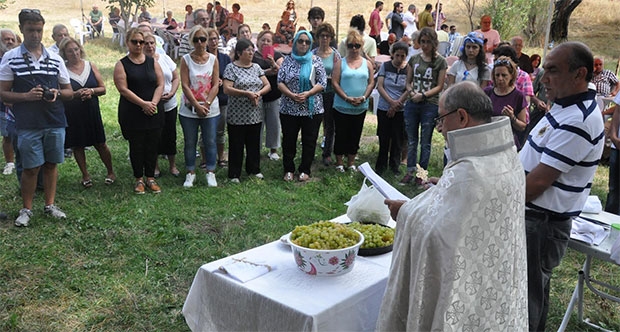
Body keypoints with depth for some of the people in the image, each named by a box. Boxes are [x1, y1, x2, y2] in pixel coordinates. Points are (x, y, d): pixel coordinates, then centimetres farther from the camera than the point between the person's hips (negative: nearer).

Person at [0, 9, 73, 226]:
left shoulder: (55, 59, 7)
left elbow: (69, 92, 12)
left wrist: (57, 93, -10)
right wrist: (27, 96, -17)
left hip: (55, 122, 3)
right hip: (28, 124, -3)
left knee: (51, 164, 10)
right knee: (31, 167, 2)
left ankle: (50, 205, 24)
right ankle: (26, 209, 18)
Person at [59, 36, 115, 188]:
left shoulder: (90, 66, 4)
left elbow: (103, 89, 5)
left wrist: (91, 91, -14)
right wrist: (76, 94, -21)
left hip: (92, 112, 1)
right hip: (72, 115, -1)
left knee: (100, 144, 6)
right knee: (77, 146, 9)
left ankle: (110, 172, 22)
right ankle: (85, 175, 24)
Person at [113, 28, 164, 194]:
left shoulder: (152, 62, 8)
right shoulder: (122, 65, -1)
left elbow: (160, 84, 3)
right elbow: (123, 89, -10)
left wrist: (153, 103, -13)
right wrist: (143, 104, -17)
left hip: (154, 112, 3)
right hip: (132, 114, -2)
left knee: (152, 145, 7)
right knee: (136, 146, 5)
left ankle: (150, 178, 20)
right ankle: (139, 179, 18)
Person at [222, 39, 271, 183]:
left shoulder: (256, 67, 11)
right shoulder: (231, 68, -5)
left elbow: (267, 85, 9)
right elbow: (227, 89, -15)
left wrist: (258, 93, -12)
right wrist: (247, 93, -20)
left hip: (255, 115, 5)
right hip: (237, 116, -5)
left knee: (254, 144, 13)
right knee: (236, 145, 3)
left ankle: (254, 170, 28)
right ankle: (234, 174, 14)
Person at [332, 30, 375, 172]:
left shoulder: (367, 64, 7)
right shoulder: (340, 63, -1)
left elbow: (371, 83, 4)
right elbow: (335, 83, -7)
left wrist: (364, 97, -11)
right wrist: (347, 98, -16)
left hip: (360, 107, 3)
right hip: (342, 107, -2)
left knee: (355, 135, 10)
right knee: (341, 135, 5)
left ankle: (351, 163, 22)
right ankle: (339, 163, 17)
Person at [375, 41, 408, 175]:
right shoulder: (385, 66, 0)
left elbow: (408, 90, -6)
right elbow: (379, 86, -4)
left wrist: (396, 105, -11)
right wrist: (391, 101, -15)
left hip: (400, 110, 0)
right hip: (384, 108, 0)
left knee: (397, 139, 7)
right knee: (384, 138, 7)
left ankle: (395, 166, 22)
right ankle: (381, 165, 20)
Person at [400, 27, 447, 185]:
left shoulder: (440, 62, -1)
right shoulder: (414, 59, 10)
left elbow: (439, 86, -3)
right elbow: (408, 82, 13)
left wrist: (423, 95, -15)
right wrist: (411, 92, -8)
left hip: (430, 105, -3)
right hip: (412, 105, 4)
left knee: (425, 142, 4)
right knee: (411, 140, 9)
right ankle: (410, 171, 18)